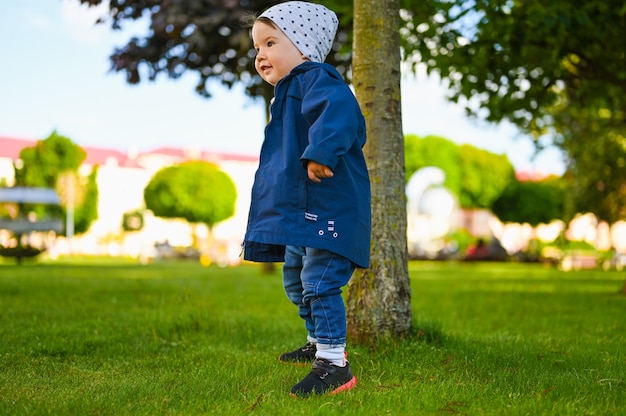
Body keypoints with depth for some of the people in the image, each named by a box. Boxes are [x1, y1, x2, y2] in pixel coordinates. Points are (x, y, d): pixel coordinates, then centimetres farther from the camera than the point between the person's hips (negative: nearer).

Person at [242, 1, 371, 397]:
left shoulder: (317, 79, -13)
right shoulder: (289, 91, 20)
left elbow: (339, 111, -35)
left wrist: (322, 153, -43)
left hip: (329, 206, -11)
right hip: (298, 209, 12)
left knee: (320, 283, -14)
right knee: (296, 282, 22)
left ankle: (334, 365, -9)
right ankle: (319, 342, 40)